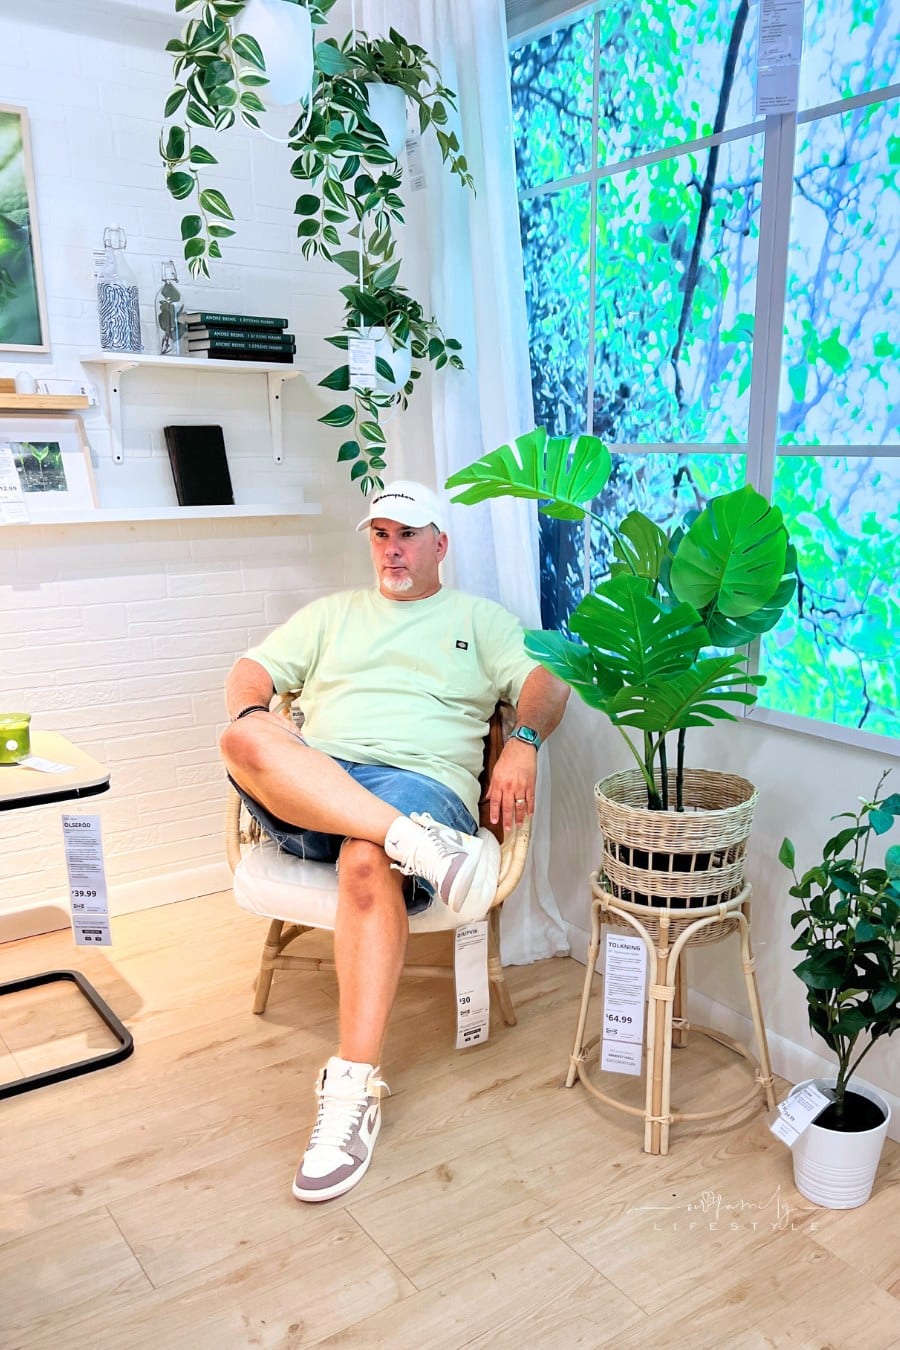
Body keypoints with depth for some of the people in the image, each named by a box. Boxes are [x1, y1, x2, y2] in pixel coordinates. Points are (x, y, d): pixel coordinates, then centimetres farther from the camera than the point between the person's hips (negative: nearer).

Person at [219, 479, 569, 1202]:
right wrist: (250, 716, -5)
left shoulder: (481, 619, 21)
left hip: (422, 784, -3)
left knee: (368, 862, -38)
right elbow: (254, 669, 20)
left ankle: (354, 1087, -30)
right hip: (308, 788, 3)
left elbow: (548, 680, 6)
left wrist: (523, 742, -16)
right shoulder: (333, 613, 30)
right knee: (246, 739, -31)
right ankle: (424, 846, -42)